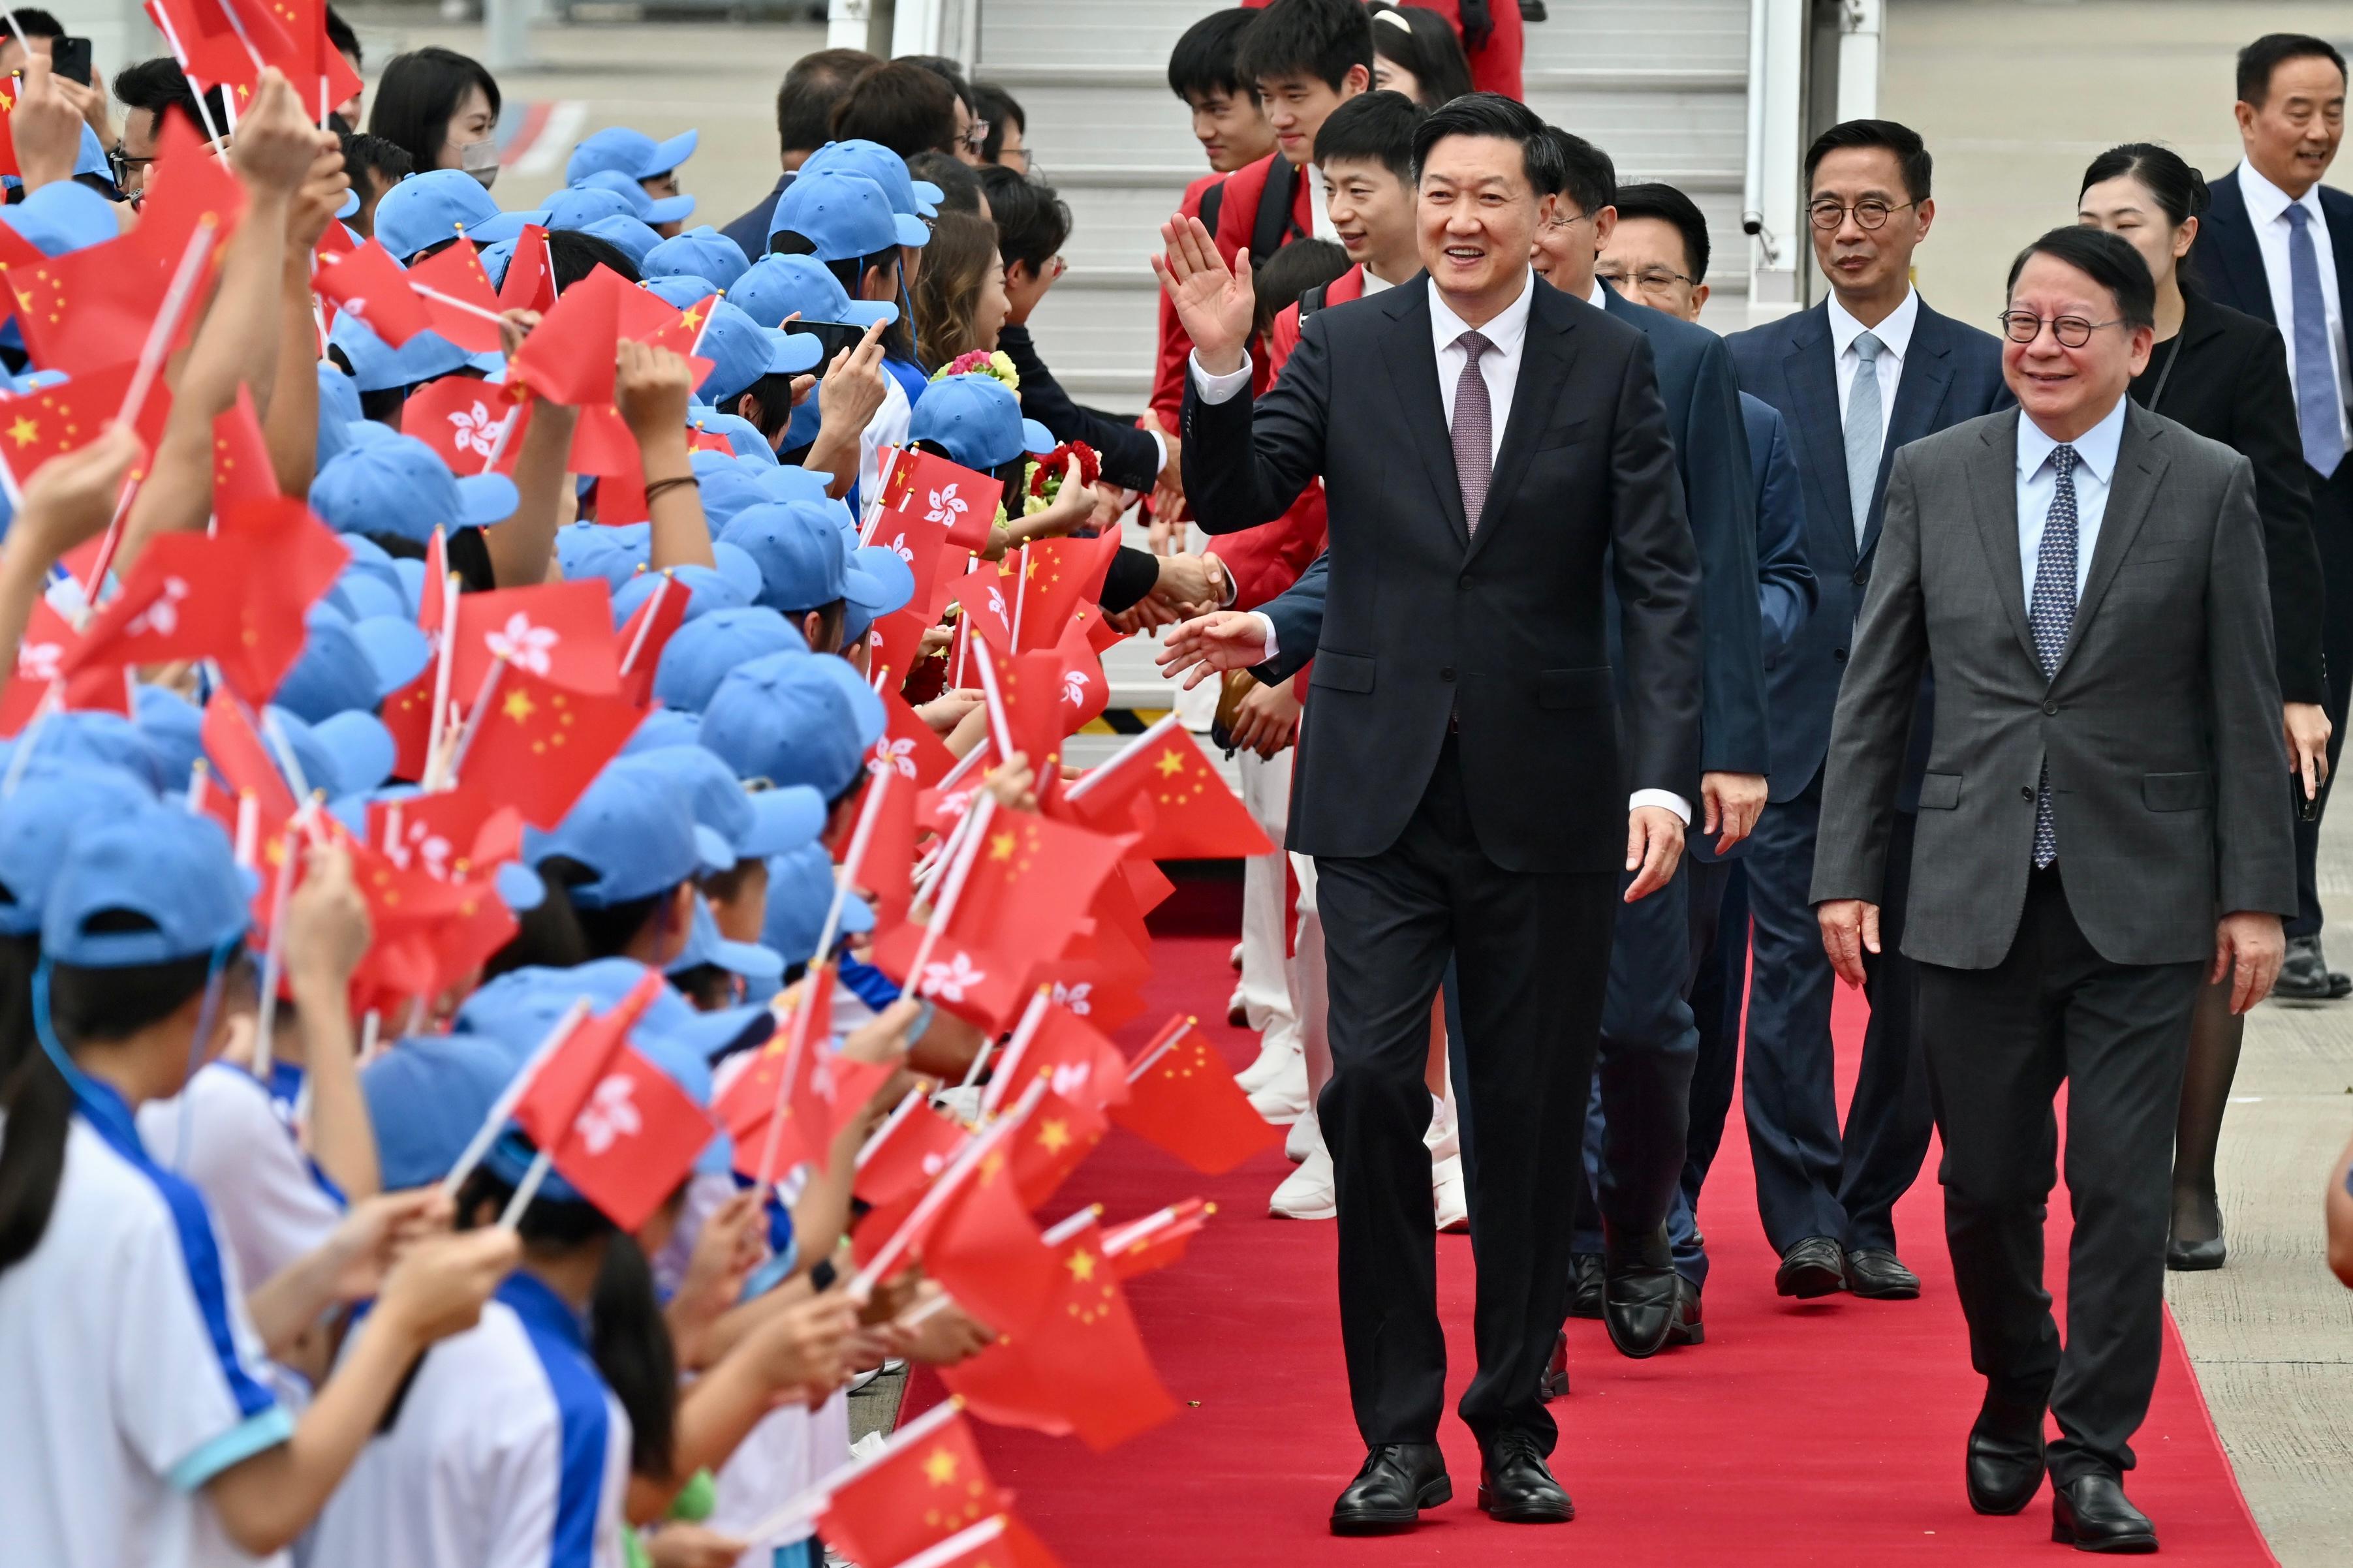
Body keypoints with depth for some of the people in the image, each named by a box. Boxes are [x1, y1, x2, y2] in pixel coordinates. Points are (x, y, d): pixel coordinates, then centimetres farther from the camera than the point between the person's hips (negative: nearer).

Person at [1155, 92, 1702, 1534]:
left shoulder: (1611, 363, 0)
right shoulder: (1346, 347, 3)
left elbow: (1663, 585, -3)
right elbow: (1231, 502, 1)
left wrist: (1666, 778, -14)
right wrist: (1218, 365, -17)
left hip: (1545, 796, 0)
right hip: (1380, 783, 0)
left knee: (1531, 1116, 7)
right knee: (1372, 1089, -8)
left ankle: (1516, 1427, 18)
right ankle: (1400, 1431, 1)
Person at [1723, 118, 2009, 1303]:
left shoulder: (1984, 372, 5)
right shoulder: (1749, 366, 7)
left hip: (1929, 724, 1)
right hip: (1790, 717, 0)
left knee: (1915, 985, 5)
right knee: (1790, 969, -8)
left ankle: (1869, 1219, 15)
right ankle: (1804, 1223, -8)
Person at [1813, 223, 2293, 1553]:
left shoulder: (2210, 486, 0)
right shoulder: (1934, 477, 5)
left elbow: (2245, 709, 1)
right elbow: (1875, 691, 7)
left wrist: (2255, 894, -2)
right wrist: (1847, 872, 2)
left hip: (2141, 902, -2)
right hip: (1979, 895, 2)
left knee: (2123, 1190, -3)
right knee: (1987, 1183, 8)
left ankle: (2095, 1457, 7)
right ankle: (2012, 1405, 32)